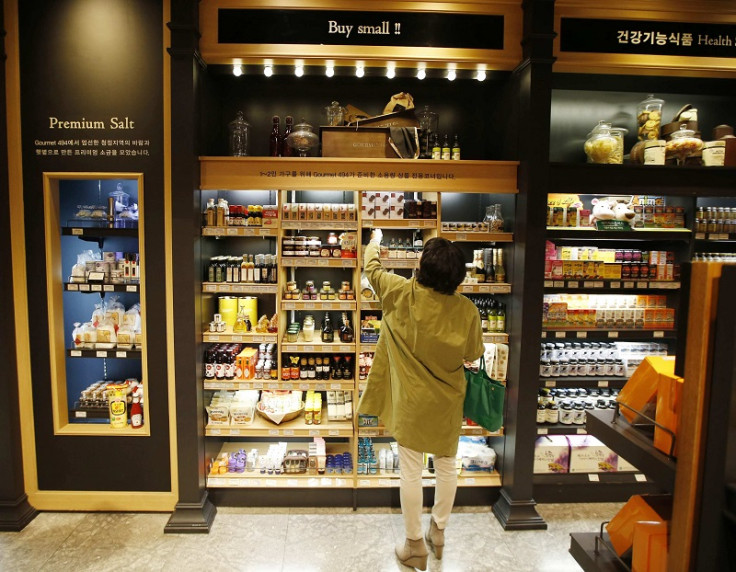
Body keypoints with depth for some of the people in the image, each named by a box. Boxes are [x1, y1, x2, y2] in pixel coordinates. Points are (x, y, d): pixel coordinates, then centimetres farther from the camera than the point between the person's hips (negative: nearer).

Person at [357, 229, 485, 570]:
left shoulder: (402, 294, -17)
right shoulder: (465, 308, -14)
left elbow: (372, 270, 2)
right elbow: (474, 355, -2)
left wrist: (374, 242, 21)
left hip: (411, 400, -2)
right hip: (447, 401, 3)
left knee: (411, 471, 11)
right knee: (446, 466, 21)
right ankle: (438, 533, 39)